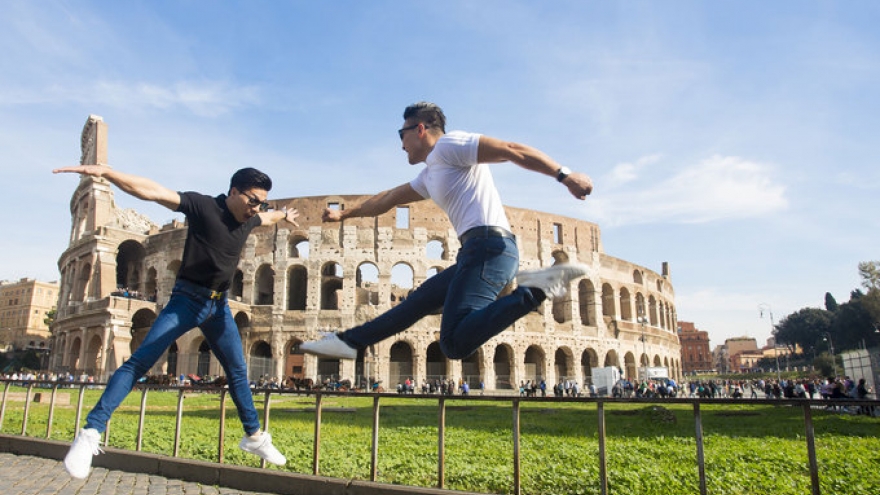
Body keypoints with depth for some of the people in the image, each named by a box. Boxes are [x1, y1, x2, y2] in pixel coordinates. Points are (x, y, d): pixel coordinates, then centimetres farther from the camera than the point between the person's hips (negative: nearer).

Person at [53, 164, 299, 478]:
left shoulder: (249, 219, 4)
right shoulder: (203, 206, -15)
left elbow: (268, 217, 29)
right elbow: (151, 191, -25)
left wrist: (284, 215, 49)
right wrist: (103, 171, -37)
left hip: (219, 305, 6)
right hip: (187, 299, -5)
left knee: (238, 372, 11)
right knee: (141, 360, -13)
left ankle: (254, 436, 24)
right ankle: (91, 433, -6)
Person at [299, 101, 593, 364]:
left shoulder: (448, 144, 0)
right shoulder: (430, 174, 29)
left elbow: (512, 150, -10)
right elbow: (389, 198, 42)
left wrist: (564, 175, -21)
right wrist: (344, 214, 53)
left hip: (489, 246, -10)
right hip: (478, 252, 10)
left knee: (455, 343, -24)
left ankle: (535, 290, -23)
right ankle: (349, 341, 28)